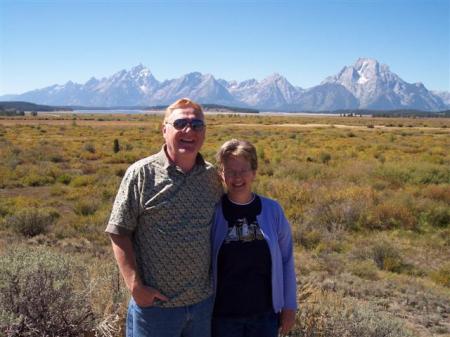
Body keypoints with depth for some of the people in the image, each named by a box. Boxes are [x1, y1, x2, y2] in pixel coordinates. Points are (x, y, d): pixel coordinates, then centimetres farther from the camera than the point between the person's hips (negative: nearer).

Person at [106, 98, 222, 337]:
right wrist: (135, 286, -14)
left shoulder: (212, 176, 3)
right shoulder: (141, 174, -10)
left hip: (204, 301, 4)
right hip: (155, 302, -4)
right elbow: (119, 233, -9)